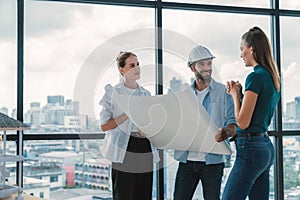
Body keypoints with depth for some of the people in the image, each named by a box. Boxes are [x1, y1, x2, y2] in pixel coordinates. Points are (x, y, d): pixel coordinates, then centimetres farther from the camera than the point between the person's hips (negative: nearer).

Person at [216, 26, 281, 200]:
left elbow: (243, 122, -17)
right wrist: (239, 93, 13)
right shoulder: (273, 77, 13)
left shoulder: (256, 77, -15)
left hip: (250, 148, -10)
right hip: (266, 148, 10)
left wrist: (235, 95, -3)